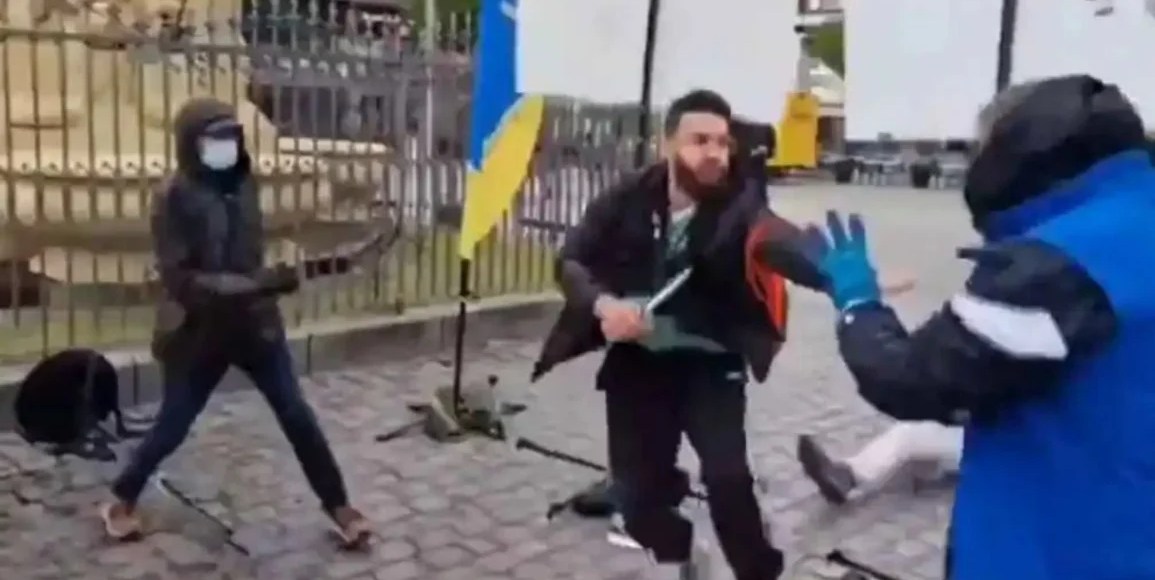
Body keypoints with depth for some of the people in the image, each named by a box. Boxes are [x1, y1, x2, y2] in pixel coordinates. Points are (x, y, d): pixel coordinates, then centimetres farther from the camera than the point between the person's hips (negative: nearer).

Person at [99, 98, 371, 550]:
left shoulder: (243, 183, 1)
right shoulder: (174, 198, -16)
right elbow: (178, 279, -23)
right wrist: (256, 284, -31)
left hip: (255, 322, 4)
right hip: (198, 331, -4)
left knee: (297, 414, 4)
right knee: (172, 426, 9)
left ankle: (337, 504, 16)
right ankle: (121, 500, 35)